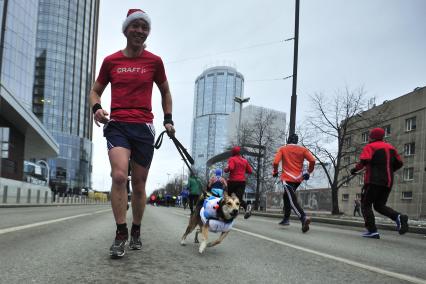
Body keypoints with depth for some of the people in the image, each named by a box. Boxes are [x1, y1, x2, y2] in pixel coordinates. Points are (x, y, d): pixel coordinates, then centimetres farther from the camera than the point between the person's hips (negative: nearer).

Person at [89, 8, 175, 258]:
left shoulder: (154, 61, 5)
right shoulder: (111, 61, 5)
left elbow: (165, 92, 18)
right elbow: (96, 91, 15)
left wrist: (168, 120, 10)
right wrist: (96, 107, -6)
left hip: (144, 127, 1)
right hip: (117, 125, -1)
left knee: (139, 184, 8)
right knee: (119, 176, -23)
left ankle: (136, 232, 25)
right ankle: (121, 233, -12)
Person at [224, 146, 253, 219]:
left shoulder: (232, 159, -3)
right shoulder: (245, 160, 12)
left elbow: (230, 168, -21)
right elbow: (250, 171, 12)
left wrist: (225, 170, -2)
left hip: (233, 181, -4)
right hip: (242, 181, 4)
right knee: (239, 198, -3)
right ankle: (247, 207, -31)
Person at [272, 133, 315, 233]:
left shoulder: (282, 149, 2)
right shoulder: (303, 149, 7)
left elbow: (275, 162, -10)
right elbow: (312, 160, -5)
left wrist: (275, 172, 8)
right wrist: (308, 172, 9)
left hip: (287, 178, -5)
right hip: (298, 178, 5)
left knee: (292, 200, -11)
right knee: (286, 196, 25)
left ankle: (304, 218, -34)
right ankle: (286, 219, 23)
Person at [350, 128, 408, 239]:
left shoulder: (370, 147, -3)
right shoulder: (391, 147, 17)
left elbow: (364, 161, -20)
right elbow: (399, 163, 16)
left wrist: (355, 169, -6)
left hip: (374, 180, -6)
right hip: (388, 181, 6)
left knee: (366, 205, 3)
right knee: (379, 205, 15)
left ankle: (372, 231, -7)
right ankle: (398, 217, -11)